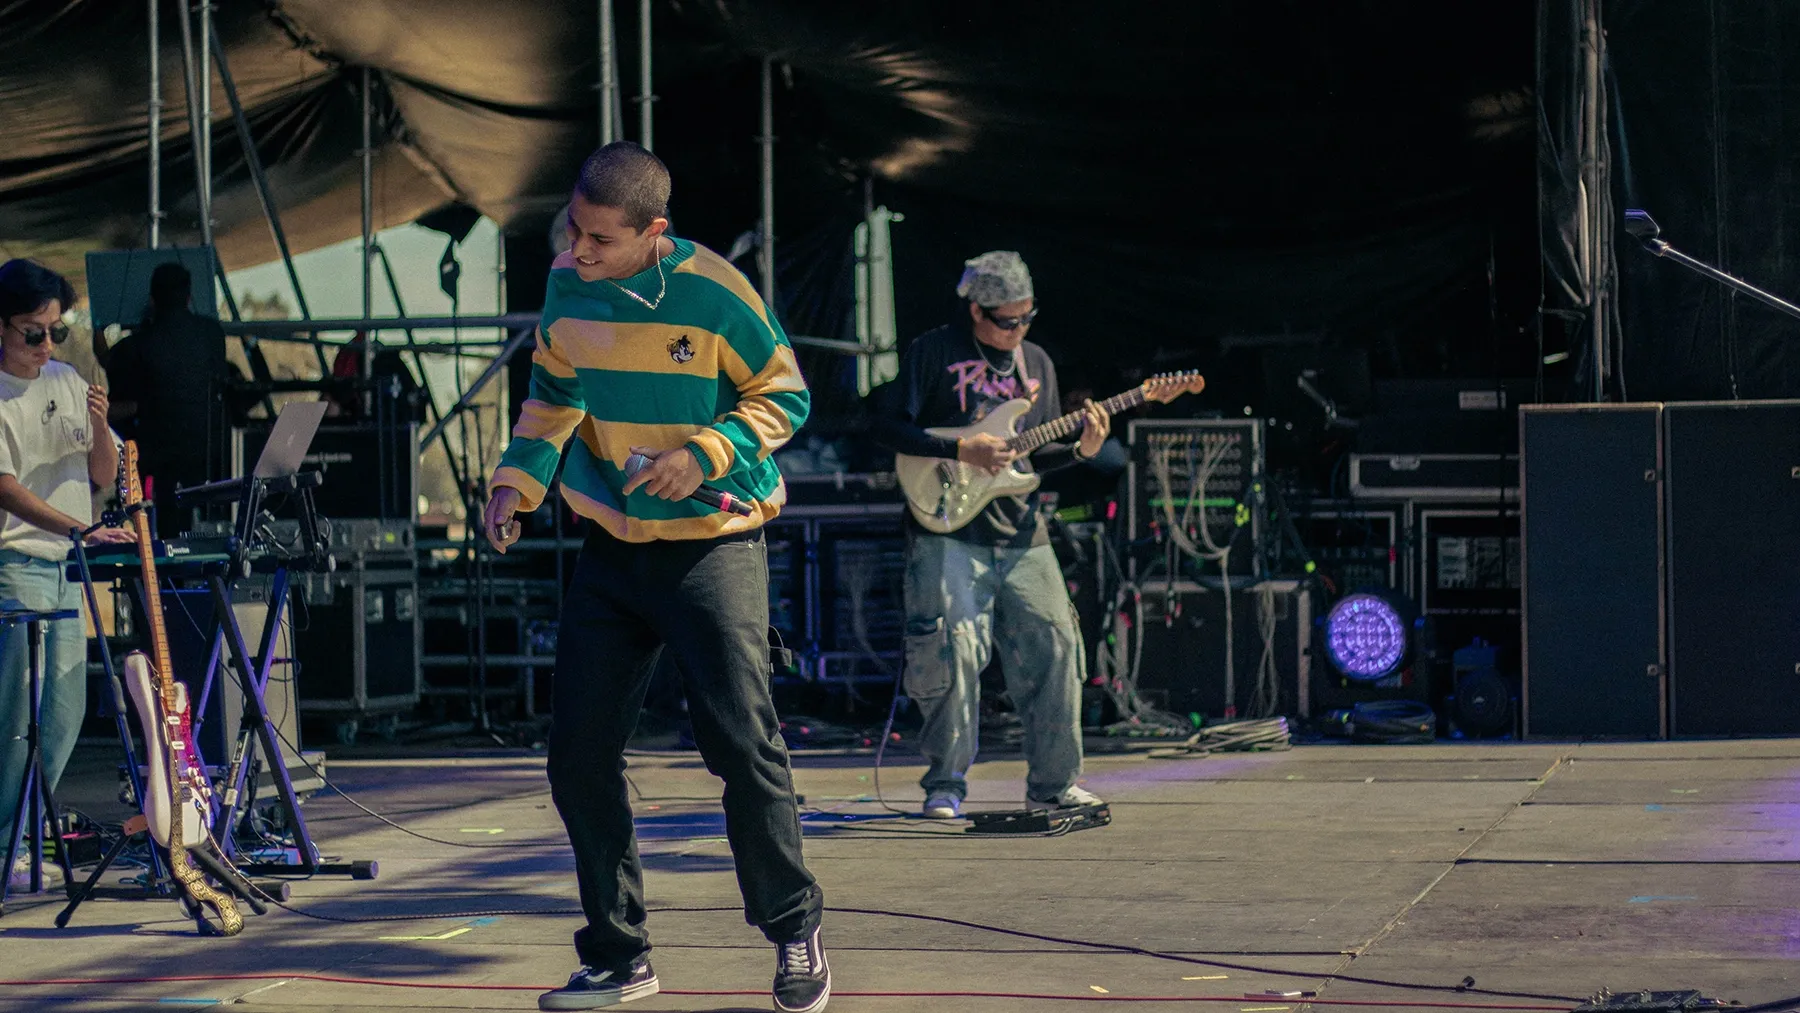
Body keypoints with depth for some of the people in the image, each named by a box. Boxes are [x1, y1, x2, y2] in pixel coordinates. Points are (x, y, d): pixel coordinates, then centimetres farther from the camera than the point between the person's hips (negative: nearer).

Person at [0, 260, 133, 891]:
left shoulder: (67, 382, 13)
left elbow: (104, 477, 15)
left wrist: (100, 427, -6)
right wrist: (83, 531, -27)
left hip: (69, 568, 7)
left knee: (65, 712, 8)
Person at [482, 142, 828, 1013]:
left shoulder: (715, 294, -16)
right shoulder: (567, 287, -1)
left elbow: (785, 396, -6)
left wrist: (706, 453, -21)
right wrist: (518, 480, 0)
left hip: (711, 546, -5)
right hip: (610, 549, 5)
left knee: (743, 745, -9)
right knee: (579, 758, 2)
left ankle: (796, 935, 10)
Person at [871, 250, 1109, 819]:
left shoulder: (1037, 363, 15)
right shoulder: (934, 352, -2)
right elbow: (886, 426, -7)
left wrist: (1081, 450, -1)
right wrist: (961, 451, -15)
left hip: (1021, 536, 5)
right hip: (948, 532, -5)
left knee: (1053, 648, 0)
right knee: (953, 650, -13)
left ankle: (1052, 784, 11)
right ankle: (945, 786, 1)